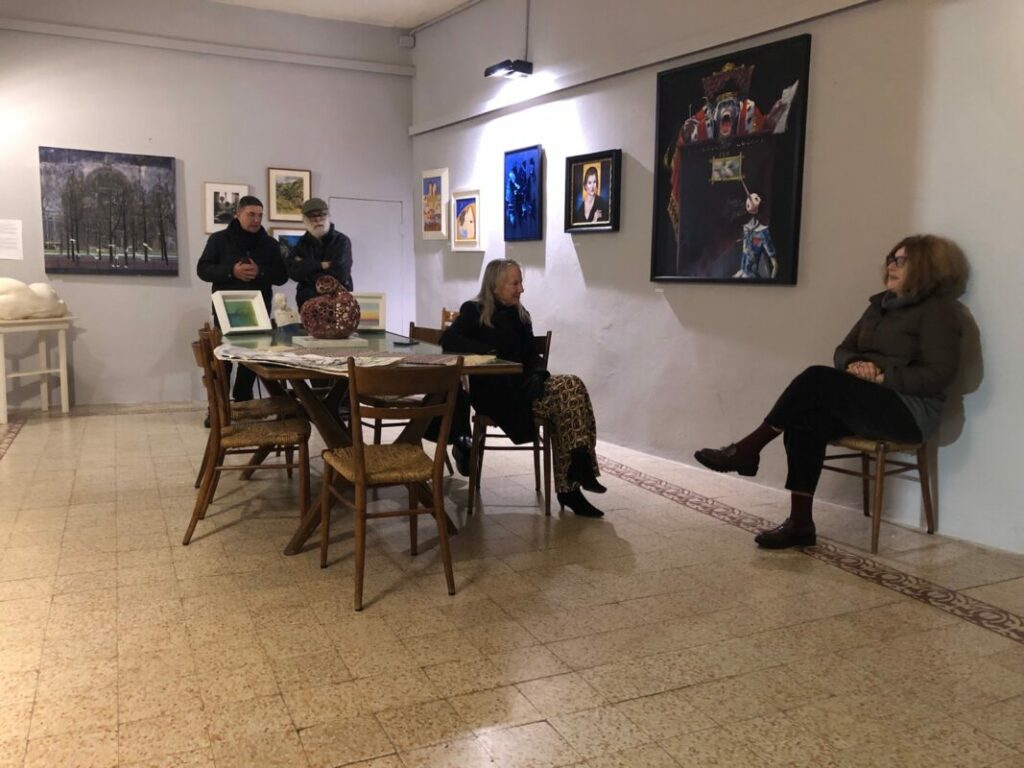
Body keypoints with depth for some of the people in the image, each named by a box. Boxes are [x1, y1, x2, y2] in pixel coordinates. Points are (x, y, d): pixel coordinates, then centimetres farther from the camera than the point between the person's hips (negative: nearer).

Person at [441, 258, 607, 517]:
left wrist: (537, 375, -9)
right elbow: (448, 339, -14)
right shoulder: (474, 311, 3)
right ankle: (575, 473, -24)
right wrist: (488, 351, -25)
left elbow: (532, 355, 15)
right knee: (568, 389, -28)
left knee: (571, 386, -26)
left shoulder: (520, 315, 20)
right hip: (493, 392, -6)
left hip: (520, 387, 6)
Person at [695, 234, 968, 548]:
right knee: (805, 423, -23)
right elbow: (843, 350, 15)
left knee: (818, 378, -27)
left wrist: (882, 376, -20)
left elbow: (938, 375, -14)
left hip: (911, 411, -7)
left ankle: (748, 449, -19)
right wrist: (855, 365, -9)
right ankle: (800, 522, -22)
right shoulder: (880, 304, 17)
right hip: (869, 404, 7)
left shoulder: (937, 310, -5)